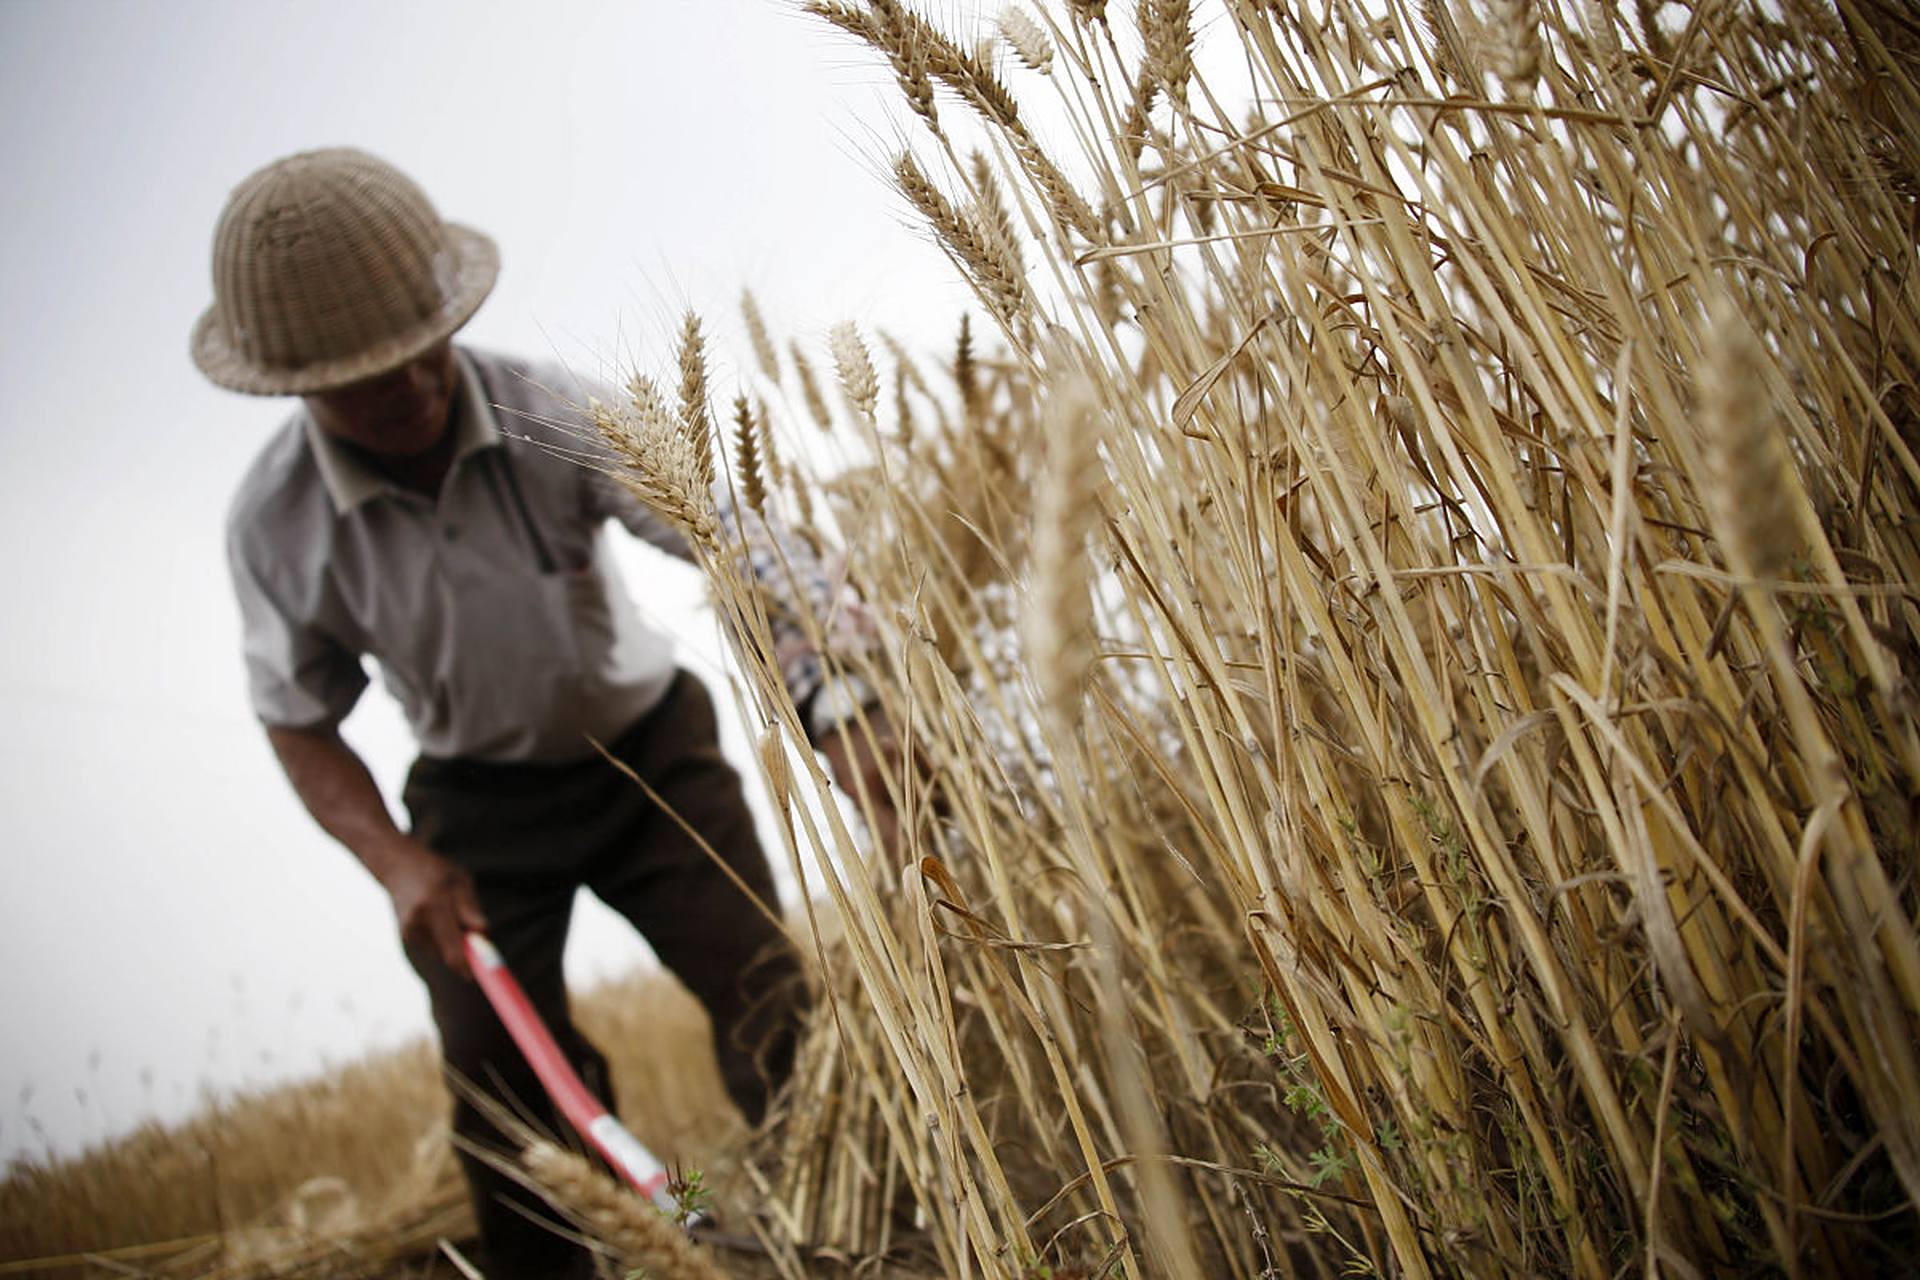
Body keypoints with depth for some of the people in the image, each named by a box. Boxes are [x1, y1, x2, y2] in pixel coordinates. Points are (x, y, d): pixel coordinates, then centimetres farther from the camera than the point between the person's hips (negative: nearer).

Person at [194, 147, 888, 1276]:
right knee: (506, 1090, 0)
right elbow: (302, 726, -2)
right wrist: (395, 860, -17)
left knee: (770, 999, -8)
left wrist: (836, 699, -48)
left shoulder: (553, 417, -24)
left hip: (651, 752, -1)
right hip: (481, 804, 1)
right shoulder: (276, 525, -17)